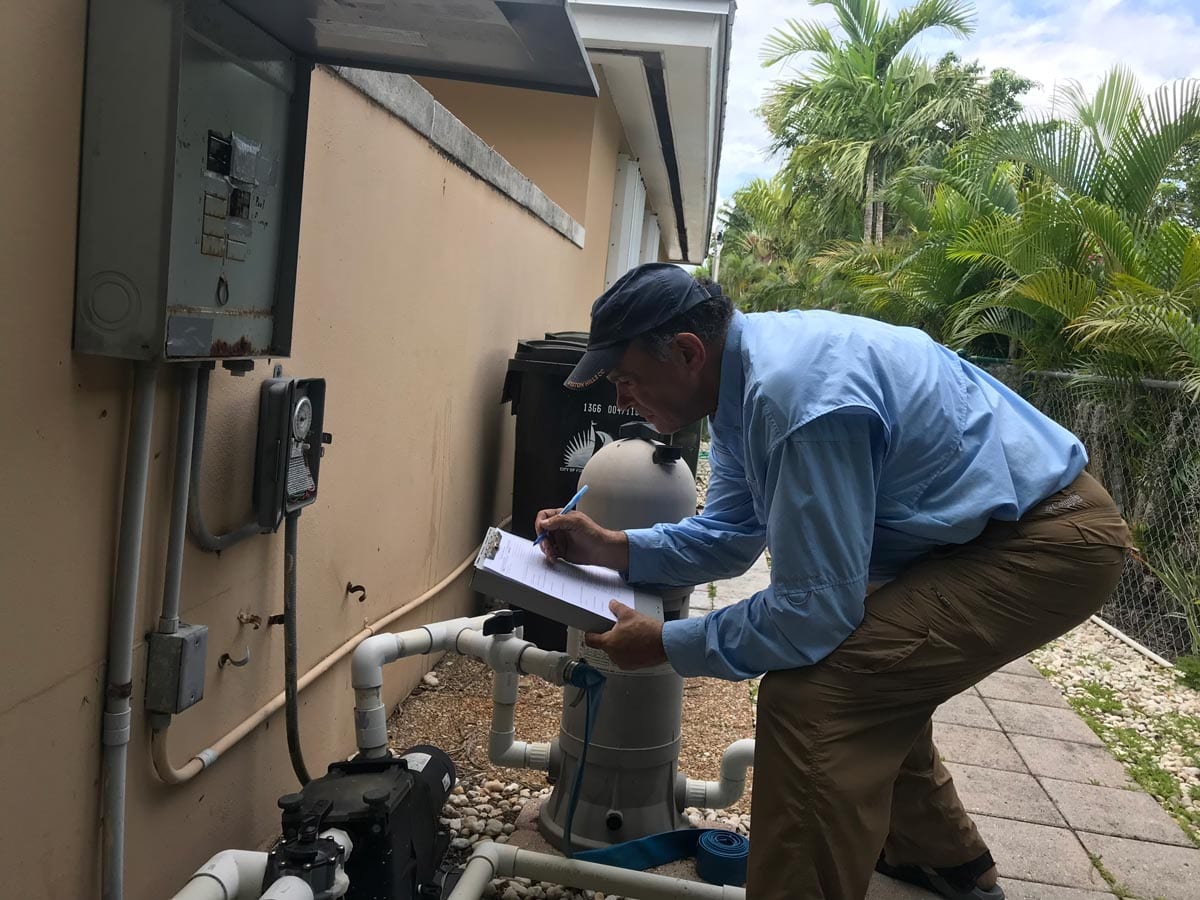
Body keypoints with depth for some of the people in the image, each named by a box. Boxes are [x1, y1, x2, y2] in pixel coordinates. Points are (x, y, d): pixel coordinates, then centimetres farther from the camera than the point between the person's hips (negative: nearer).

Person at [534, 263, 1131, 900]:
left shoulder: (799, 394, -30)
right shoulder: (742, 373, 2)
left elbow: (814, 608, -25)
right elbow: (729, 534, 12)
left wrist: (665, 645, -15)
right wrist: (613, 548, -1)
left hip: (1050, 543, -10)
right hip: (986, 525, 10)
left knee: (810, 696, -20)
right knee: (857, 671, 24)